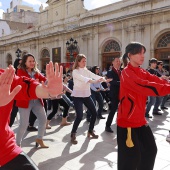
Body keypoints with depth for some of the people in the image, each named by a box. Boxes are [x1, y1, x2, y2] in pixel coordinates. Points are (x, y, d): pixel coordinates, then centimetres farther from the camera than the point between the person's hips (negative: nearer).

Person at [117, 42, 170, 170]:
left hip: (140, 120, 9)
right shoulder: (127, 73, -17)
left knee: (151, 150, 19)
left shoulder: (142, 72, 10)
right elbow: (145, 87, -30)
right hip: (127, 121, -8)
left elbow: (156, 80, -4)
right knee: (131, 158, 2)